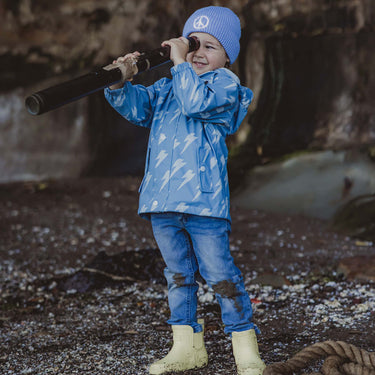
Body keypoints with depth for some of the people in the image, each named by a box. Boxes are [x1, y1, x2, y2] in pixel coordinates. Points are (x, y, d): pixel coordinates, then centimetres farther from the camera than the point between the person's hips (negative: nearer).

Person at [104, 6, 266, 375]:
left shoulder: (226, 83, -1)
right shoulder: (167, 86, 20)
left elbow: (197, 102, -19)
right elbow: (138, 106, 10)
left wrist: (180, 63, -13)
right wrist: (120, 85, -9)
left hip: (202, 197, -7)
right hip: (161, 198, 7)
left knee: (218, 272, -6)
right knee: (177, 273, 13)